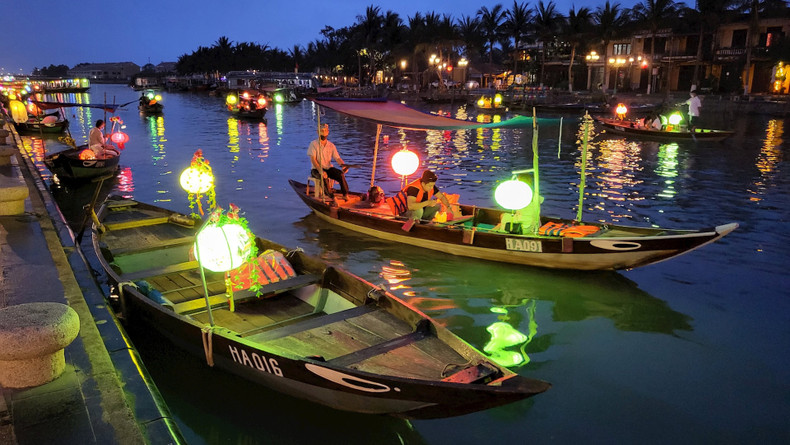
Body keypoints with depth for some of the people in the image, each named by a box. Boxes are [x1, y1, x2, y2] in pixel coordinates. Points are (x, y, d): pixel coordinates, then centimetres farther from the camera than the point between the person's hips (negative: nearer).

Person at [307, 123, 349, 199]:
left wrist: (343, 165, -22)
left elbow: (337, 158, 2)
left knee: (341, 174, -25)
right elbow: (313, 160, -13)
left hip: (328, 168, 4)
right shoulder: (314, 144, -4)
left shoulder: (331, 145, 9)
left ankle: (345, 195, -25)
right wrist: (321, 171, -27)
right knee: (324, 177, -37)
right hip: (316, 169, -4)